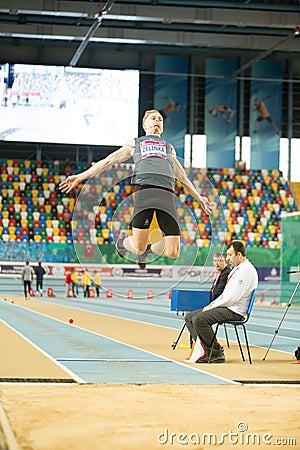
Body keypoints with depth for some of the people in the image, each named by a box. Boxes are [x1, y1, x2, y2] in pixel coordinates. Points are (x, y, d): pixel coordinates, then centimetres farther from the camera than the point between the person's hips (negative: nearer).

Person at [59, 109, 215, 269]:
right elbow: (107, 161, 25)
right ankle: (122, 243, 24)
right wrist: (80, 177, 17)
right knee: (138, 248, -12)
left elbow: (182, 177, 41)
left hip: (167, 193, 3)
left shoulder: (169, 147, 38)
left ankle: (148, 250, 22)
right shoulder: (135, 143, 30)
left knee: (172, 253, -11)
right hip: (144, 188, -2)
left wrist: (199, 198, 35)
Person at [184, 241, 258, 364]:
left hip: (235, 312, -11)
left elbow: (233, 297, -21)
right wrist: (212, 303, 7)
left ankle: (217, 353, -15)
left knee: (199, 319, -26)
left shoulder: (246, 270, -15)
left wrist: (213, 306, -13)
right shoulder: (237, 269, 18)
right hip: (226, 307, 11)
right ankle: (207, 350, 1)